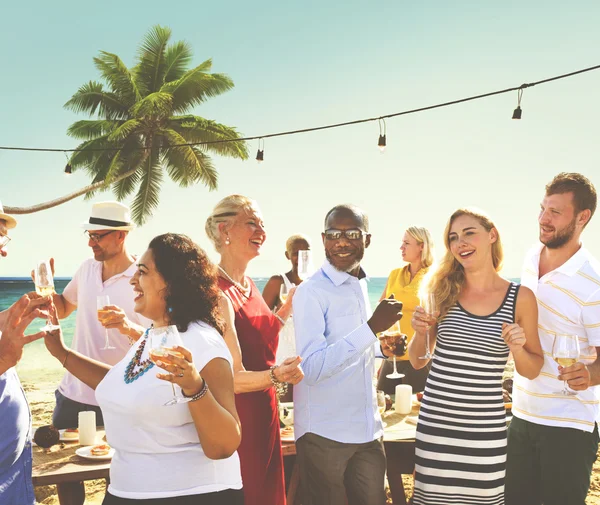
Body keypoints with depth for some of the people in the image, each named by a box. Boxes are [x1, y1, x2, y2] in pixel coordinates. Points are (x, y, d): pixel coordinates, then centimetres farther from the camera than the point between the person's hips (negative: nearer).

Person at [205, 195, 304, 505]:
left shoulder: (248, 285, 6)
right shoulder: (218, 293, -21)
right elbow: (232, 378, -24)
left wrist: (288, 307, 11)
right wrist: (275, 376, -41)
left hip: (263, 416, 9)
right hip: (234, 423, -9)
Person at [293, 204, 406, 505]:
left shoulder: (360, 286, 9)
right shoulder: (311, 291, -15)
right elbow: (311, 369, -25)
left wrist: (382, 348, 2)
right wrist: (371, 328, -28)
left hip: (368, 430, 7)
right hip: (324, 434, -7)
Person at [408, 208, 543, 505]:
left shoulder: (521, 298, -3)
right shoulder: (442, 291, 0)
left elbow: (533, 371, 6)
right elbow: (418, 362, 7)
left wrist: (518, 349, -14)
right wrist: (420, 333, -12)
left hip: (485, 427, -1)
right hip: (435, 421, 1)